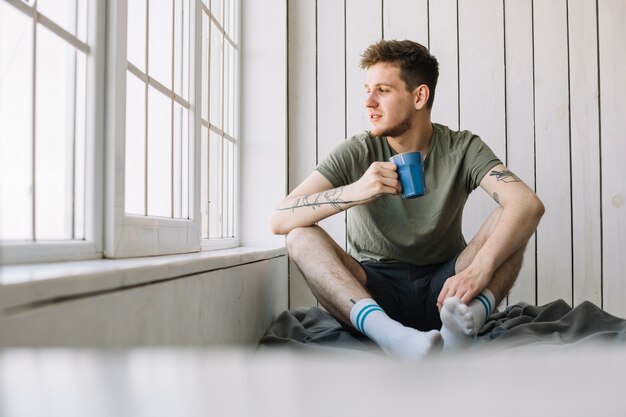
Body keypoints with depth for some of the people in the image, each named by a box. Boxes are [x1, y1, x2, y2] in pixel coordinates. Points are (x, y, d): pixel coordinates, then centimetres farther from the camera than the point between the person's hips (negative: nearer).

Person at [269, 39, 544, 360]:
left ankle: (466, 319, -46)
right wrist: (354, 191, -31)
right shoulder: (355, 154, -4)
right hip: (373, 292, 0)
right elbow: (279, 220, -15)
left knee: (512, 219, -18)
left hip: (441, 290, 1)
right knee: (301, 235, -24)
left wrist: (478, 271, -37)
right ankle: (388, 332, -47)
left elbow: (529, 204, -20)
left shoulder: (462, 149, -3)